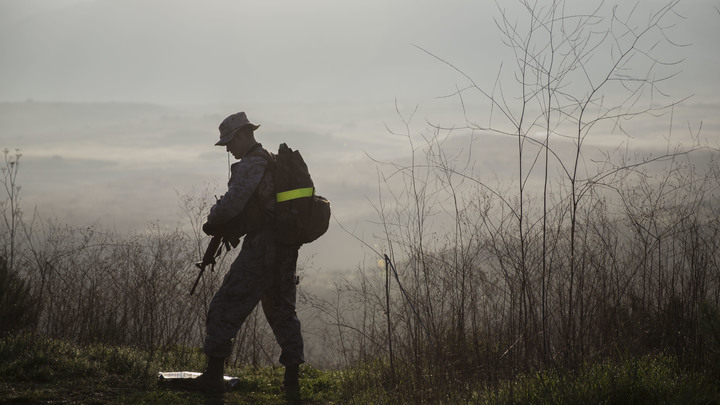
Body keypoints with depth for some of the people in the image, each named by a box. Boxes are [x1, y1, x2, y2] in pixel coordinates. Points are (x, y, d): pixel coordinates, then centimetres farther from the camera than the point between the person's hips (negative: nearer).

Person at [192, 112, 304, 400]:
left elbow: (233, 202, -23)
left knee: (226, 306, -1)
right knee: (282, 310, 15)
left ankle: (214, 373, -1)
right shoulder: (276, 162, 18)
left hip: (262, 247, -9)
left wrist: (212, 222, -5)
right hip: (287, 249, 9)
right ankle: (292, 381, 12)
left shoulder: (251, 165, -12)